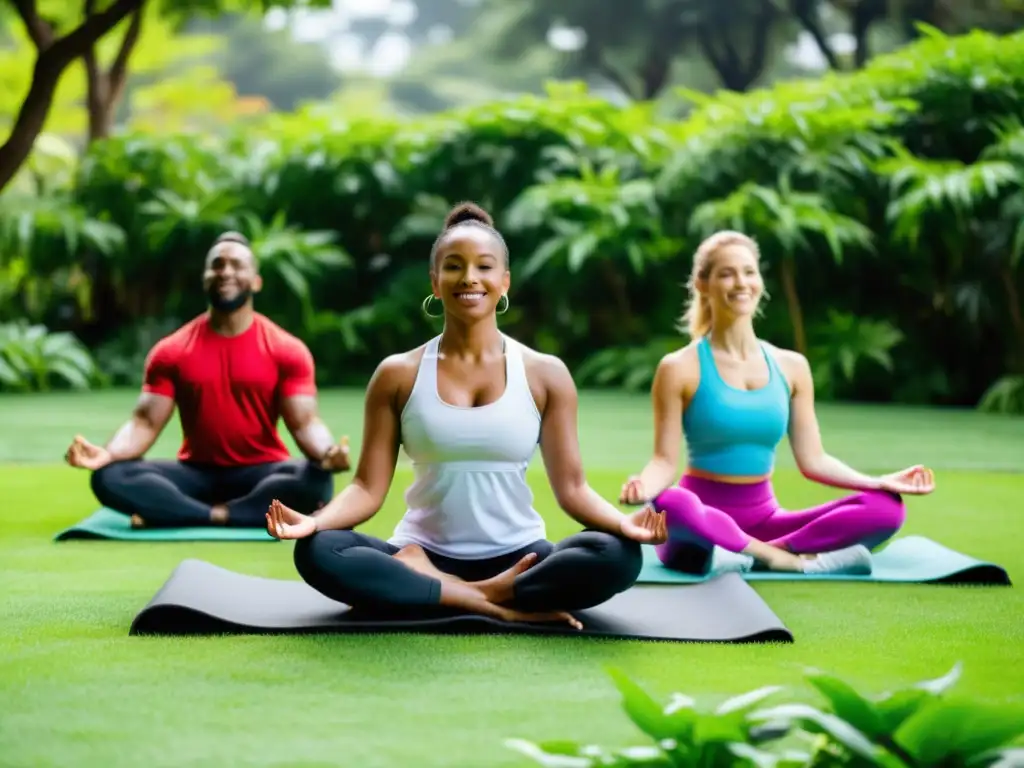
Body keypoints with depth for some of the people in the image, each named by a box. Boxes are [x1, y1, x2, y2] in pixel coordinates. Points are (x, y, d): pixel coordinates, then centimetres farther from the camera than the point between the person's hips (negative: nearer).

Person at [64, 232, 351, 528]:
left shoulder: (286, 350, -3)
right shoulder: (171, 351, 2)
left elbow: (304, 423, -9)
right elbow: (145, 422, -3)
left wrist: (327, 453, -34)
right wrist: (108, 453, -26)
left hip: (261, 473, -2)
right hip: (197, 473, 2)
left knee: (316, 480, -35)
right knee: (109, 476, -24)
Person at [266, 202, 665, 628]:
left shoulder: (545, 374, 3)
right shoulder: (398, 374, 3)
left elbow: (571, 487, 0)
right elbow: (369, 487, 0)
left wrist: (622, 523, -22)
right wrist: (314, 521, -22)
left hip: (518, 560, 0)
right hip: (422, 559, 1)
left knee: (618, 556, -29)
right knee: (317, 552, -30)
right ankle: (504, 606, -26)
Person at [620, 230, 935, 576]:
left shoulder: (791, 366, 8)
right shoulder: (680, 368, -5)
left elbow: (812, 460, 9)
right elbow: (665, 461, -7)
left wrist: (879, 482, -4)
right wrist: (643, 486, -30)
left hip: (763, 520, 4)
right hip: (702, 522, -4)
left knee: (886, 508, -16)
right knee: (671, 503, -42)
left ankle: (752, 554, -21)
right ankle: (794, 558, -24)